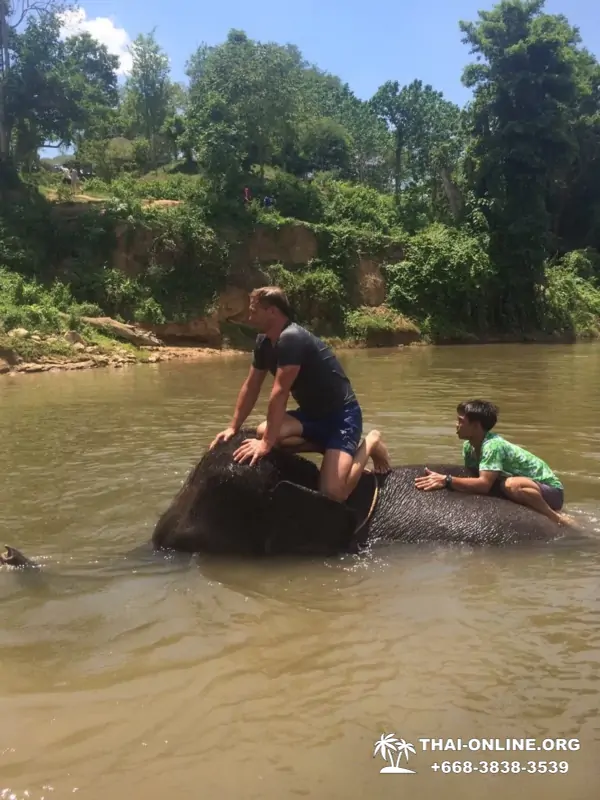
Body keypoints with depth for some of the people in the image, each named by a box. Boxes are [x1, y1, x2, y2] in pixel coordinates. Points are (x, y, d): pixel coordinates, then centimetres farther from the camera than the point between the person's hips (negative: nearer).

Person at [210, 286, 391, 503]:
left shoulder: (291, 338, -26)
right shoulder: (264, 342, 3)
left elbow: (279, 393, -29)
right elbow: (250, 387, 9)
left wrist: (266, 443, -28)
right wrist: (233, 428, 5)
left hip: (341, 415, -8)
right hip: (312, 413, 8)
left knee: (332, 493, -23)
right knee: (263, 431, -18)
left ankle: (369, 444, 4)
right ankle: (326, 446, 3)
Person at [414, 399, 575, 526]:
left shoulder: (493, 445, -26)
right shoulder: (468, 446, 0)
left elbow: (484, 484, -37)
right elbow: (473, 476, 2)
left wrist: (446, 481, -38)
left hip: (550, 490, -10)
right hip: (526, 491, 10)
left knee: (512, 485, -36)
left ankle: (557, 518, -13)